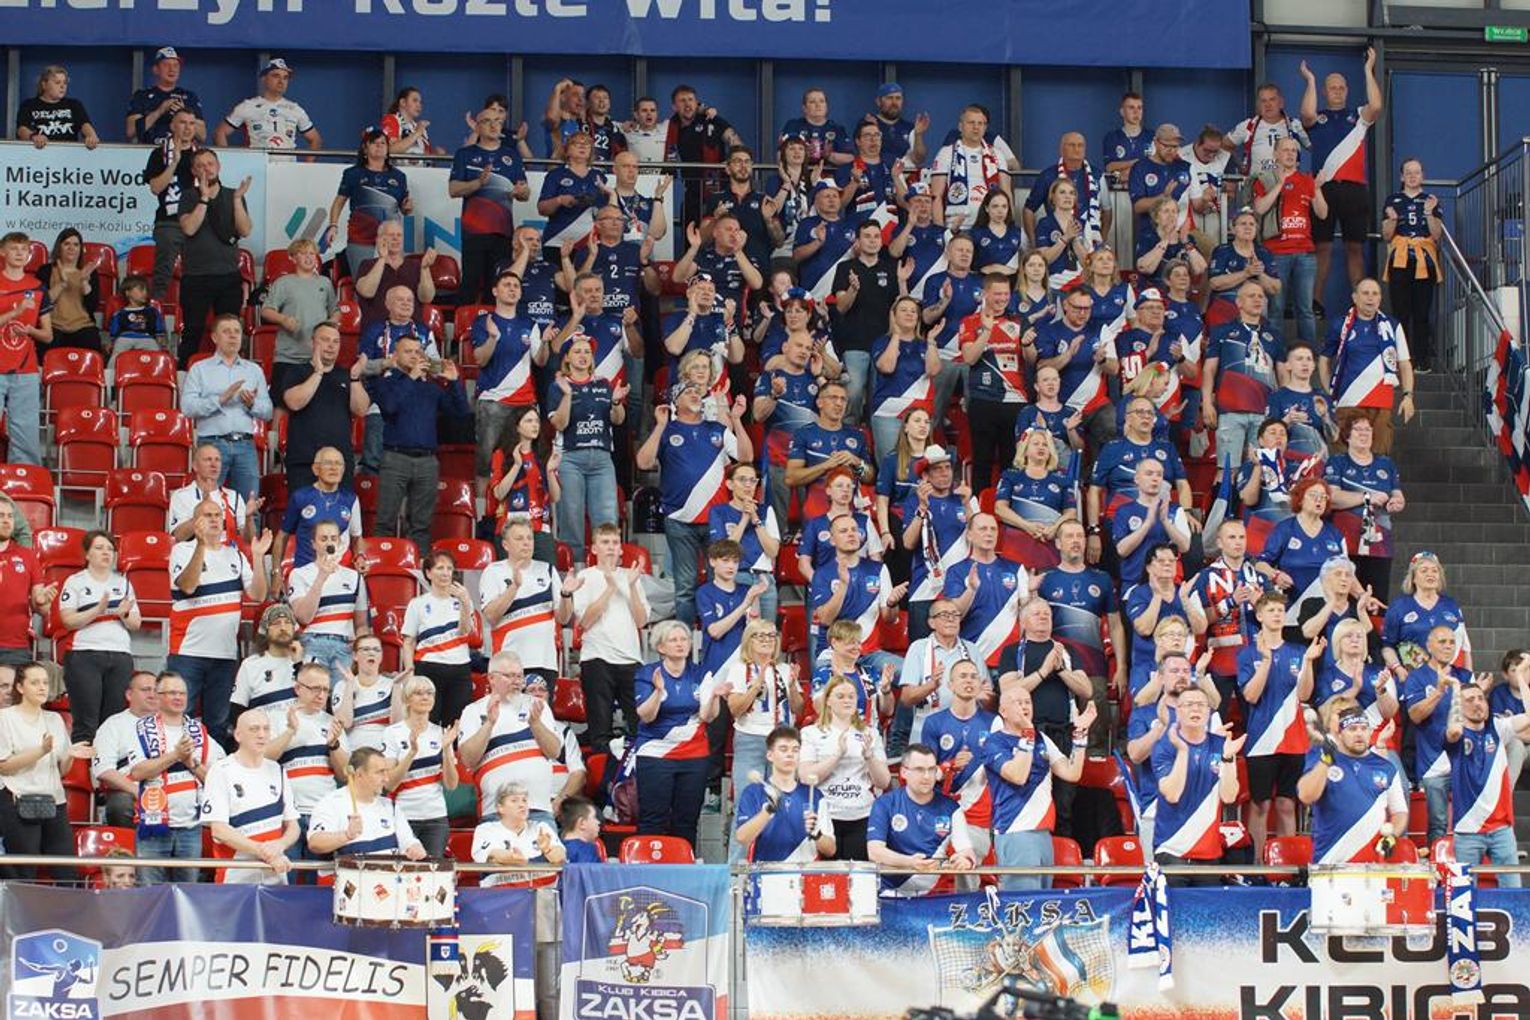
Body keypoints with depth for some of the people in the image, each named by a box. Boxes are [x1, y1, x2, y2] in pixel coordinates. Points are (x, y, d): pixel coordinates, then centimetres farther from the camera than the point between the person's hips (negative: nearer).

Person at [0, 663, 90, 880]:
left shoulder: (55, 719, 18)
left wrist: (70, 755, -2)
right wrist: (41, 751, -16)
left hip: (53, 803, 5)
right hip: (19, 804, -5)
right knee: (23, 877, -8)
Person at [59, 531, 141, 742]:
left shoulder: (123, 583, 19)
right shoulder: (75, 582, 6)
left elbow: (136, 624, 15)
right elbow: (68, 620, -6)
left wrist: (124, 614, -7)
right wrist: (97, 610, -18)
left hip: (121, 656, 4)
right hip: (85, 655, -4)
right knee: (86, 723, -9)